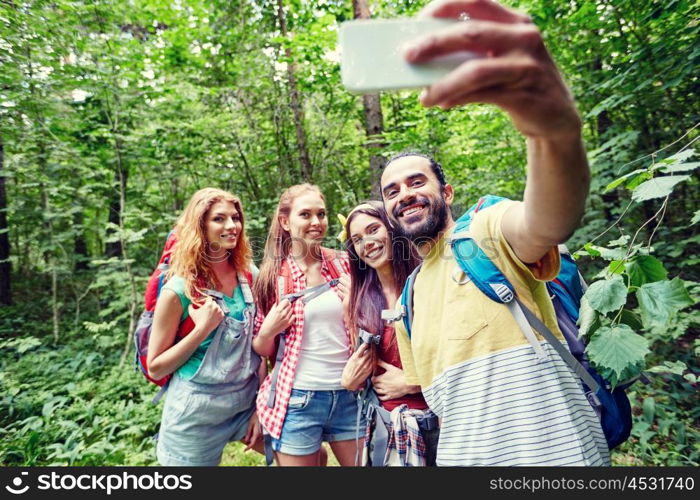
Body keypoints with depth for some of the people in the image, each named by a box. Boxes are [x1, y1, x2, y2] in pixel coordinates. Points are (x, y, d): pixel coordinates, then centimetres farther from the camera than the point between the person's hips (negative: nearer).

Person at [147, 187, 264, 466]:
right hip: (196, 415, -4)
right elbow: (155, 368, -9)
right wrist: (202, 328, -22)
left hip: (247, 403, 4)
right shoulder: (180, 289, -15)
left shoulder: (250, 276, -4)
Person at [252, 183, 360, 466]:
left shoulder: (343, 264, 0)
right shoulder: (273, 276, -4)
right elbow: (262, 350, 4)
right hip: (297, 399, -2)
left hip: (348, 394, 2)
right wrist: (268, 331, -15)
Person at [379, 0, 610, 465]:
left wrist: (558, 128, -52)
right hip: (460, 454, 7)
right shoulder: (411, 291, 10)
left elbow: (548, 224, -35)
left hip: (552, 452, -6)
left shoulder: (488, 229, -10)